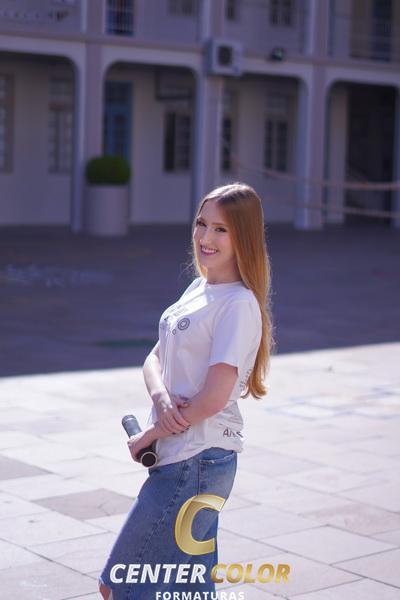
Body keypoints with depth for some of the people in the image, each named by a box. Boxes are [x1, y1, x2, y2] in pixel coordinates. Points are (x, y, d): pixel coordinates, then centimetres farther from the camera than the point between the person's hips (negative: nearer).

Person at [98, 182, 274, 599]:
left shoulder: (239, 304, -15)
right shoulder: (198, 288, 12)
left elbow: (213, 397, -21)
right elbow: (154, 360, 11)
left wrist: (148, 436, -10)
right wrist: (161, 397, -12)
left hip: (197, 463, -9)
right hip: (179, 457, 9)